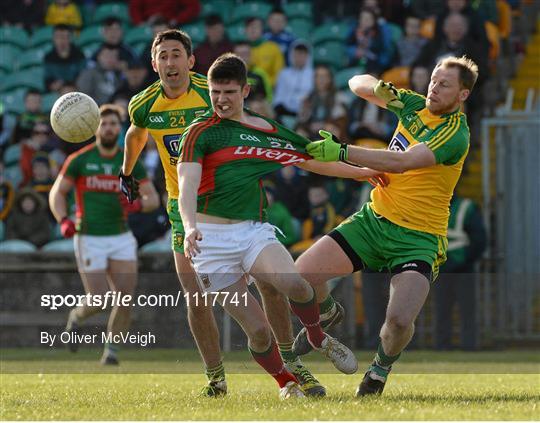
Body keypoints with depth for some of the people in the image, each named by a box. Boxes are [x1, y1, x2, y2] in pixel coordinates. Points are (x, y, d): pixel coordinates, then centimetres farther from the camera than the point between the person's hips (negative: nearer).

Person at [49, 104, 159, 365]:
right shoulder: (79, 160, -3)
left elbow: (153, 198, 7)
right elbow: (57, 192, 3)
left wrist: (138, 205, -16)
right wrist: (63, 221, -15)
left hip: (121, 238, 3)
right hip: (89, 239, -3)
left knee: (126, 297, -9)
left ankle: (111, 350, 9)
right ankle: (76, 317, 28)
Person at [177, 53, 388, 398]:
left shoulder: (269, 131, 12)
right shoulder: (200, 132, -2)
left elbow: (314, 159, 25)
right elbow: (187, 182, -15)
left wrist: (363, 172, 28)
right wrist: (190, 226, -33)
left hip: (254, 230, 2)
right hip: (212, 238, -2)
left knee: (294, 284, -28)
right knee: (258, 330, -8)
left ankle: (319, 339, 3)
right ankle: (287, 383, 20)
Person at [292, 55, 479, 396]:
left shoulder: (455, 134, -18)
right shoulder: (415, 105, 4)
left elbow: (401, 162, -31)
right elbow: (358, 84, 14)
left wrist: (342, 152, -35)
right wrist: (379, 88, -10)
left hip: (418, 237, -6)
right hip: (374, 218, 6)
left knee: (399, 320, -25)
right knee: (303, 273, -8)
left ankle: (382, 366, 11)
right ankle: (327, 314, 29)